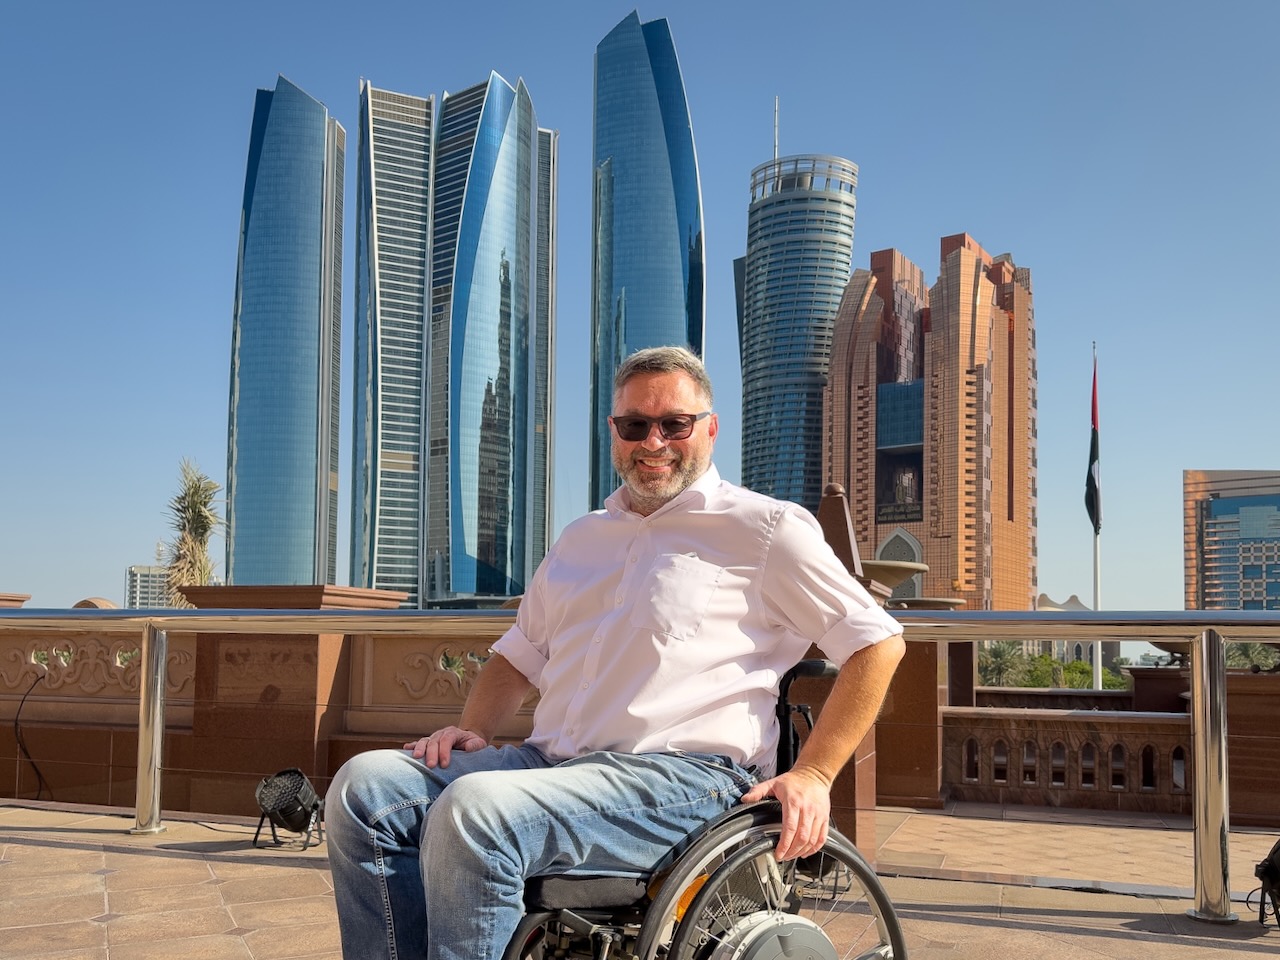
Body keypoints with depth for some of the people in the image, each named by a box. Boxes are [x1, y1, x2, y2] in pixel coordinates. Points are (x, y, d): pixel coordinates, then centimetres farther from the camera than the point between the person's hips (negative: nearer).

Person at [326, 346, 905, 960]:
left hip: (685, 778, -7)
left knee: (471, 812, -31)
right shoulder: (581, 539, 24)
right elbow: (520, 654, 31)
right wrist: (473, 729, 10)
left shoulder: (765, 529, 3)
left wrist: (812, 775, -7)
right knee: (365, 786, -13)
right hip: (550, 763, 7)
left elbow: (878, 642, 1)